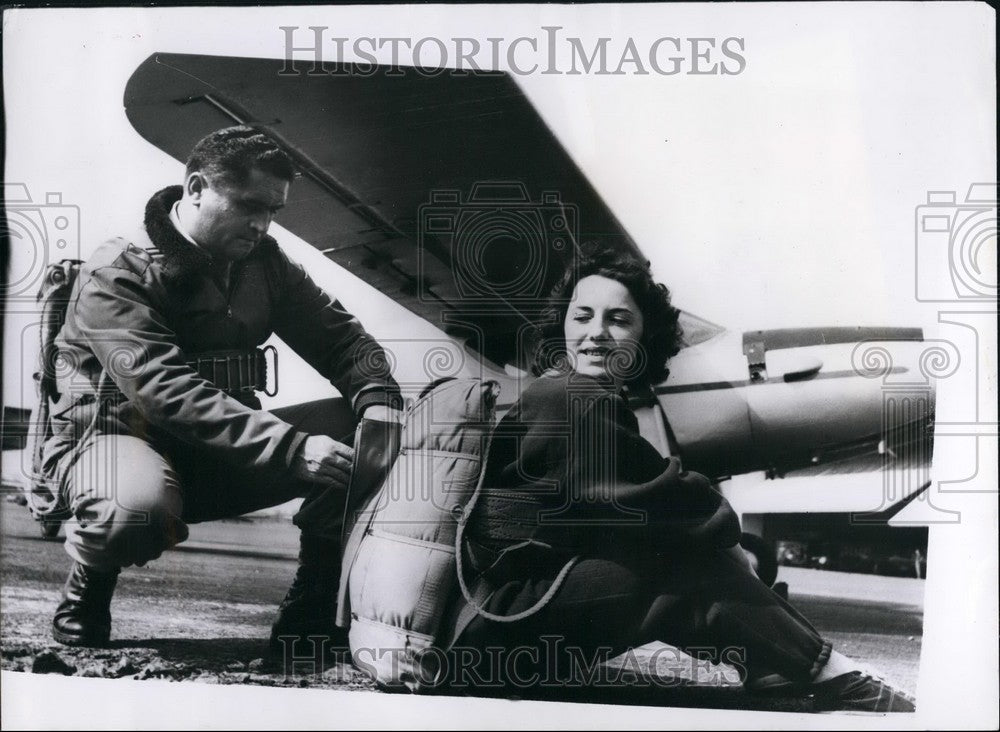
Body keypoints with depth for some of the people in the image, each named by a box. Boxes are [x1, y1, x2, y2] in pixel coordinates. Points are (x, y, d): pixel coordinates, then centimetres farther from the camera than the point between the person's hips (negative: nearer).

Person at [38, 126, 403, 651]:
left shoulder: (262, 262, 4)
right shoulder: (117, 274, -16)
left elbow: (340, 336, 3)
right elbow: (168, 392, -30)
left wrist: (379, 403, -21)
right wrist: (293, 449, -39)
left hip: (227, 453, 6)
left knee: (356, 429, -13)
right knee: (138, 512, -42)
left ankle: (308, 614, -2)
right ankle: (90, 584, -3)